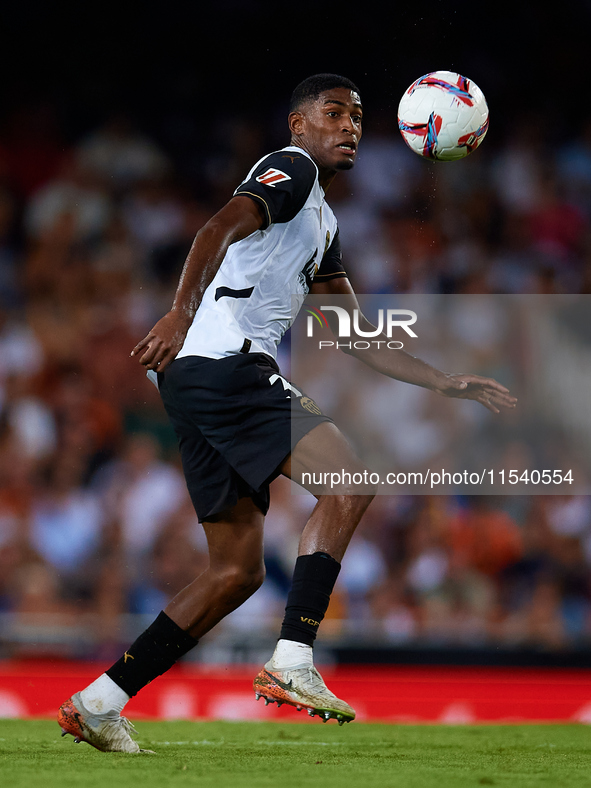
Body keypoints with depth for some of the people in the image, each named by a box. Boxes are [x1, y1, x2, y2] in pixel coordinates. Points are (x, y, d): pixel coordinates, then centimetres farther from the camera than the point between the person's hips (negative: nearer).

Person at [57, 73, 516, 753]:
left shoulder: (322, 226, 29)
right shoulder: (291, 169, 0)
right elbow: (221, 228, -20)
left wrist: (445, 383, 26)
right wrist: (181, 313, -35)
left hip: (212, 382, 10)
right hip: (225, 362, -10)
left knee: (238, 570, 9)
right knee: (348, 482, -18)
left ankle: (99, 703, 9)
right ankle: (292, 662, -25)